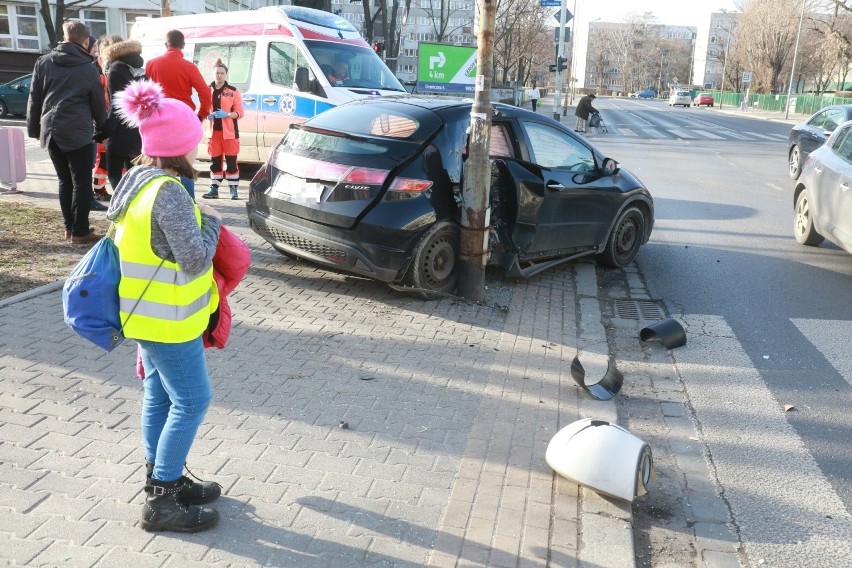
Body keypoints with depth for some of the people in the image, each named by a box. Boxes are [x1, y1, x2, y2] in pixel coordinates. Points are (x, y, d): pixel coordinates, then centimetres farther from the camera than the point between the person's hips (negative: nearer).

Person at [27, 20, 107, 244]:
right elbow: (98, 103, 5)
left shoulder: (43, 62, 9)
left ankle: (69, 227, 19)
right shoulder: (88, 68, 0)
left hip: (50, 131, 5)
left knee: (65, 180, 15)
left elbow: (34, 99, 11)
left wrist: (34, 129, 17)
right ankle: (80, 231, 0)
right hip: (77, 132, -5)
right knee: (82, 182, 0)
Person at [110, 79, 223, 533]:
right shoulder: (168, 192, -25)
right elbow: (195, 259, -23)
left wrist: (196, 218, 6)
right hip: (167, 318, -10)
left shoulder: (137, 179, 5)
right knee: (191, 400, 0)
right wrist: (211, 222, -9)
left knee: (160, 395, 18)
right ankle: (161, 501, 9)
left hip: (147, 312, 10)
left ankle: (163, 480, 32)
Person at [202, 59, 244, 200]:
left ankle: (233, 189, 4)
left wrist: (226, 114, -17)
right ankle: (214, 188, 13)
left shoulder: (233, 91, 1)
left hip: (229, 131, -3)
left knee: (231, 161, -2)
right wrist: (207, 116, -5)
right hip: (213, 131, 3)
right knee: (214, 161, 6)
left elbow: (239, 112, -1)